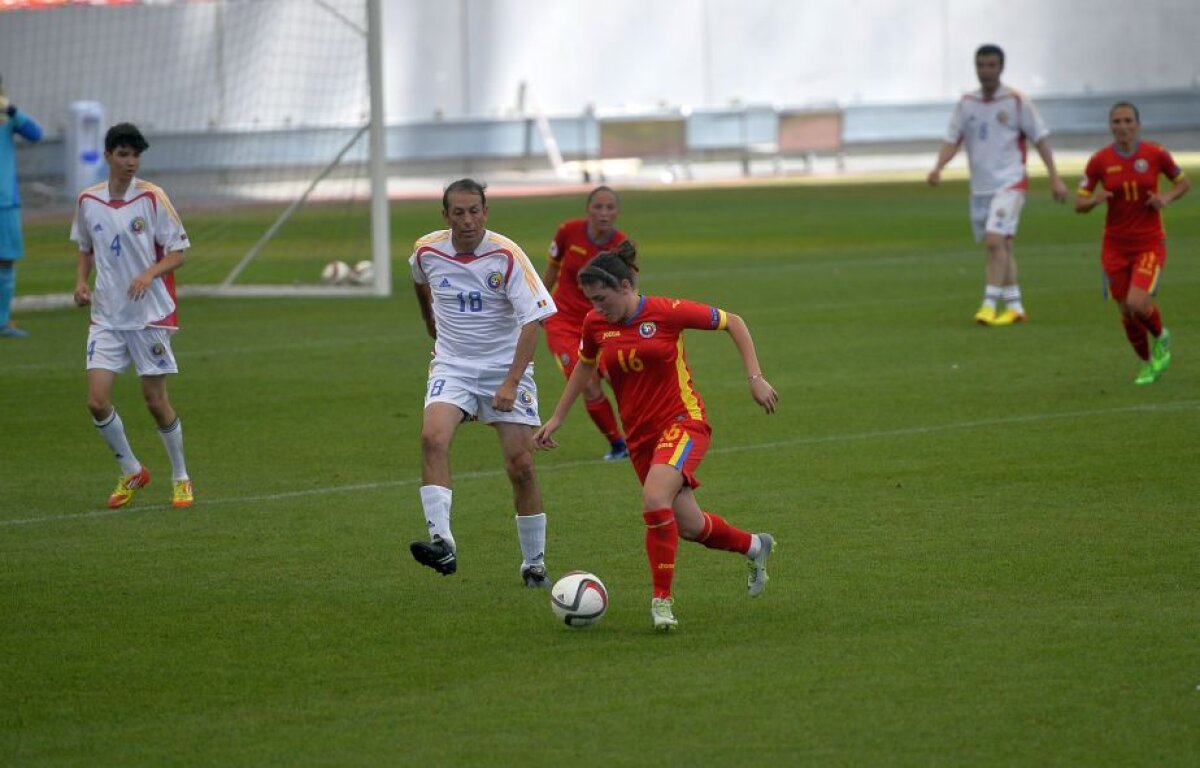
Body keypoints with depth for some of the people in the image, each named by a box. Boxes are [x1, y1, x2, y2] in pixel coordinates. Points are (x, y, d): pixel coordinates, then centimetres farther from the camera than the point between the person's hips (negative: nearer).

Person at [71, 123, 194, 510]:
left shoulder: (152, 198, -8)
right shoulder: (88, 201, 4)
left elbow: (178, 252, -5)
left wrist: (150, 273, -22)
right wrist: (81, 282, 1)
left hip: (150, 314, -3)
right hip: (106, 315, 3)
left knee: (156, 401, 1)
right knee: (97, 401, -7)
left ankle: (181, 478, 21)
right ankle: (131, 473, 15)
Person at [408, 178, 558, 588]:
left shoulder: (507, 255, -15)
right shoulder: (427, 251, -4)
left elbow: (533, 319, -18)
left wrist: (511, 383, -25)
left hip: (505, 368, -2)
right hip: (452, 367, 2)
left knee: (521, 465, -5)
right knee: (433, 437, -26)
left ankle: (534, 564, 12)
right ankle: (442, 543, -33)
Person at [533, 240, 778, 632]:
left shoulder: (666, 311, -14)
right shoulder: (595, 325, -1)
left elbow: (733, 323, -3)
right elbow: (584, 366, 21)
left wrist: (755, 378, -8)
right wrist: (556, 418, 20)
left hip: (683, 422, -6)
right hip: (640, 435, 6)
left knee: (654, 500, -29)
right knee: (689, 526, 8)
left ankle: (662, 600, -17)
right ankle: (754, 546, 38)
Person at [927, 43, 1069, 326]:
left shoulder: (1017, 101, -4)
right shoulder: (966, 104, 7)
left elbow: (1040, 138, -1)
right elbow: (952, 139, 5)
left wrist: (1055, 178, -5)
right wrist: (938, 167, -14)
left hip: (1010, 183, -5)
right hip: (980, 186, 5)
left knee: (996, 241, -19)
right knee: (1000, 247, 11)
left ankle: (990, 304, -19)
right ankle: (1014, 306, 20)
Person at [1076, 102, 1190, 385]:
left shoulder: (1155, 154, -7)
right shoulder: (1099, 161, -5)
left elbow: (1184, 183, 9)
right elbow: (1079, 204, 0)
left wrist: (1167, 197, -11)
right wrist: (1094, 199, -22)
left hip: (1150, 243, -2)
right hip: (1115, 247, 2)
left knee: (1137, 303, -21)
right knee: (1127, 314, 4)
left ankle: (1161, 337, 12)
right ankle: (1148, 364, 30)